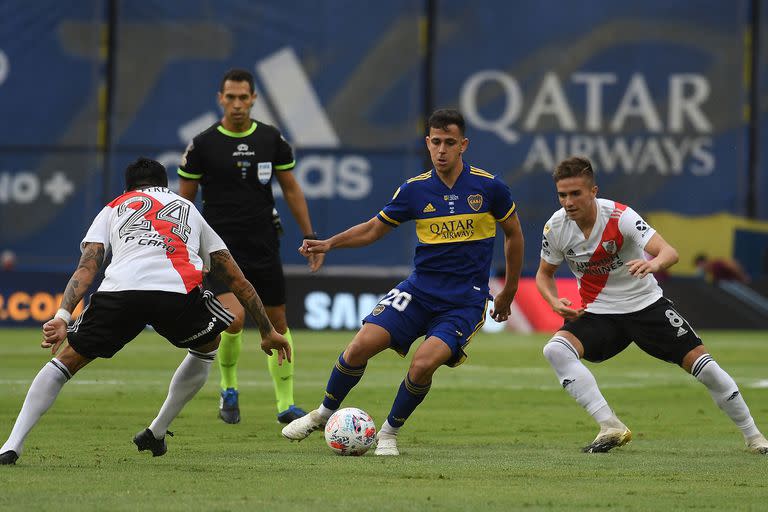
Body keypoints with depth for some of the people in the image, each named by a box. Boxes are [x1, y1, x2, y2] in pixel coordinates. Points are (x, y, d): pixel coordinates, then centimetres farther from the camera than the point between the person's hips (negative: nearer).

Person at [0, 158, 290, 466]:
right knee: (207, 345, 33)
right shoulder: (191, 211, 38)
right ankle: (157, 434, 31)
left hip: (120, 289, 0)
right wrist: (268, 331, 41)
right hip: (179, 290, 0)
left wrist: (62, 317, 3)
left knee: (67, 359, 17)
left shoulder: (113, 208, 33)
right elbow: (237, 281, 36)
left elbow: (86, 268, 14)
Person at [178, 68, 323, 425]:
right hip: (221, 245, -3)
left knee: (277, 321, 7)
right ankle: (228, 389, 5)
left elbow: (291, 189, 11)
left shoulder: (272, 139, 3)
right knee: (235, 317, -21)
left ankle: (286, 405, 18)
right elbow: (184, 200, 2)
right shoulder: (203, 145, -5)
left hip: (264, 245, 3)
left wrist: (309, 236, 7)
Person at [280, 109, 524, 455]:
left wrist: (508, 293, 13)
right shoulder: (415, 190, 1)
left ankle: (390, 432, 0)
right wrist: (329, 243, -3)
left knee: (423, 364, -25)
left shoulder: (488, 187, -6)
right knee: (362, 345, -13)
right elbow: (373, 229, 13)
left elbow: (514, 235, 9)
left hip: (465, 300, -3)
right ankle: (324, 413, 12)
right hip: (419, 290, 3)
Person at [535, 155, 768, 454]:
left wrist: (654, 263, -57)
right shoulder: (555, 228, -11)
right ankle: (611, 428, -26)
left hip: (646, 305, -2)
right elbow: (544, 274, 7)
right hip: (598, 312, 2)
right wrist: (555, 302, -14)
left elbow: (670, 253, -32)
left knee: (703, 365, -8)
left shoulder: (619, 216, -22)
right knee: (555, 349, -27)